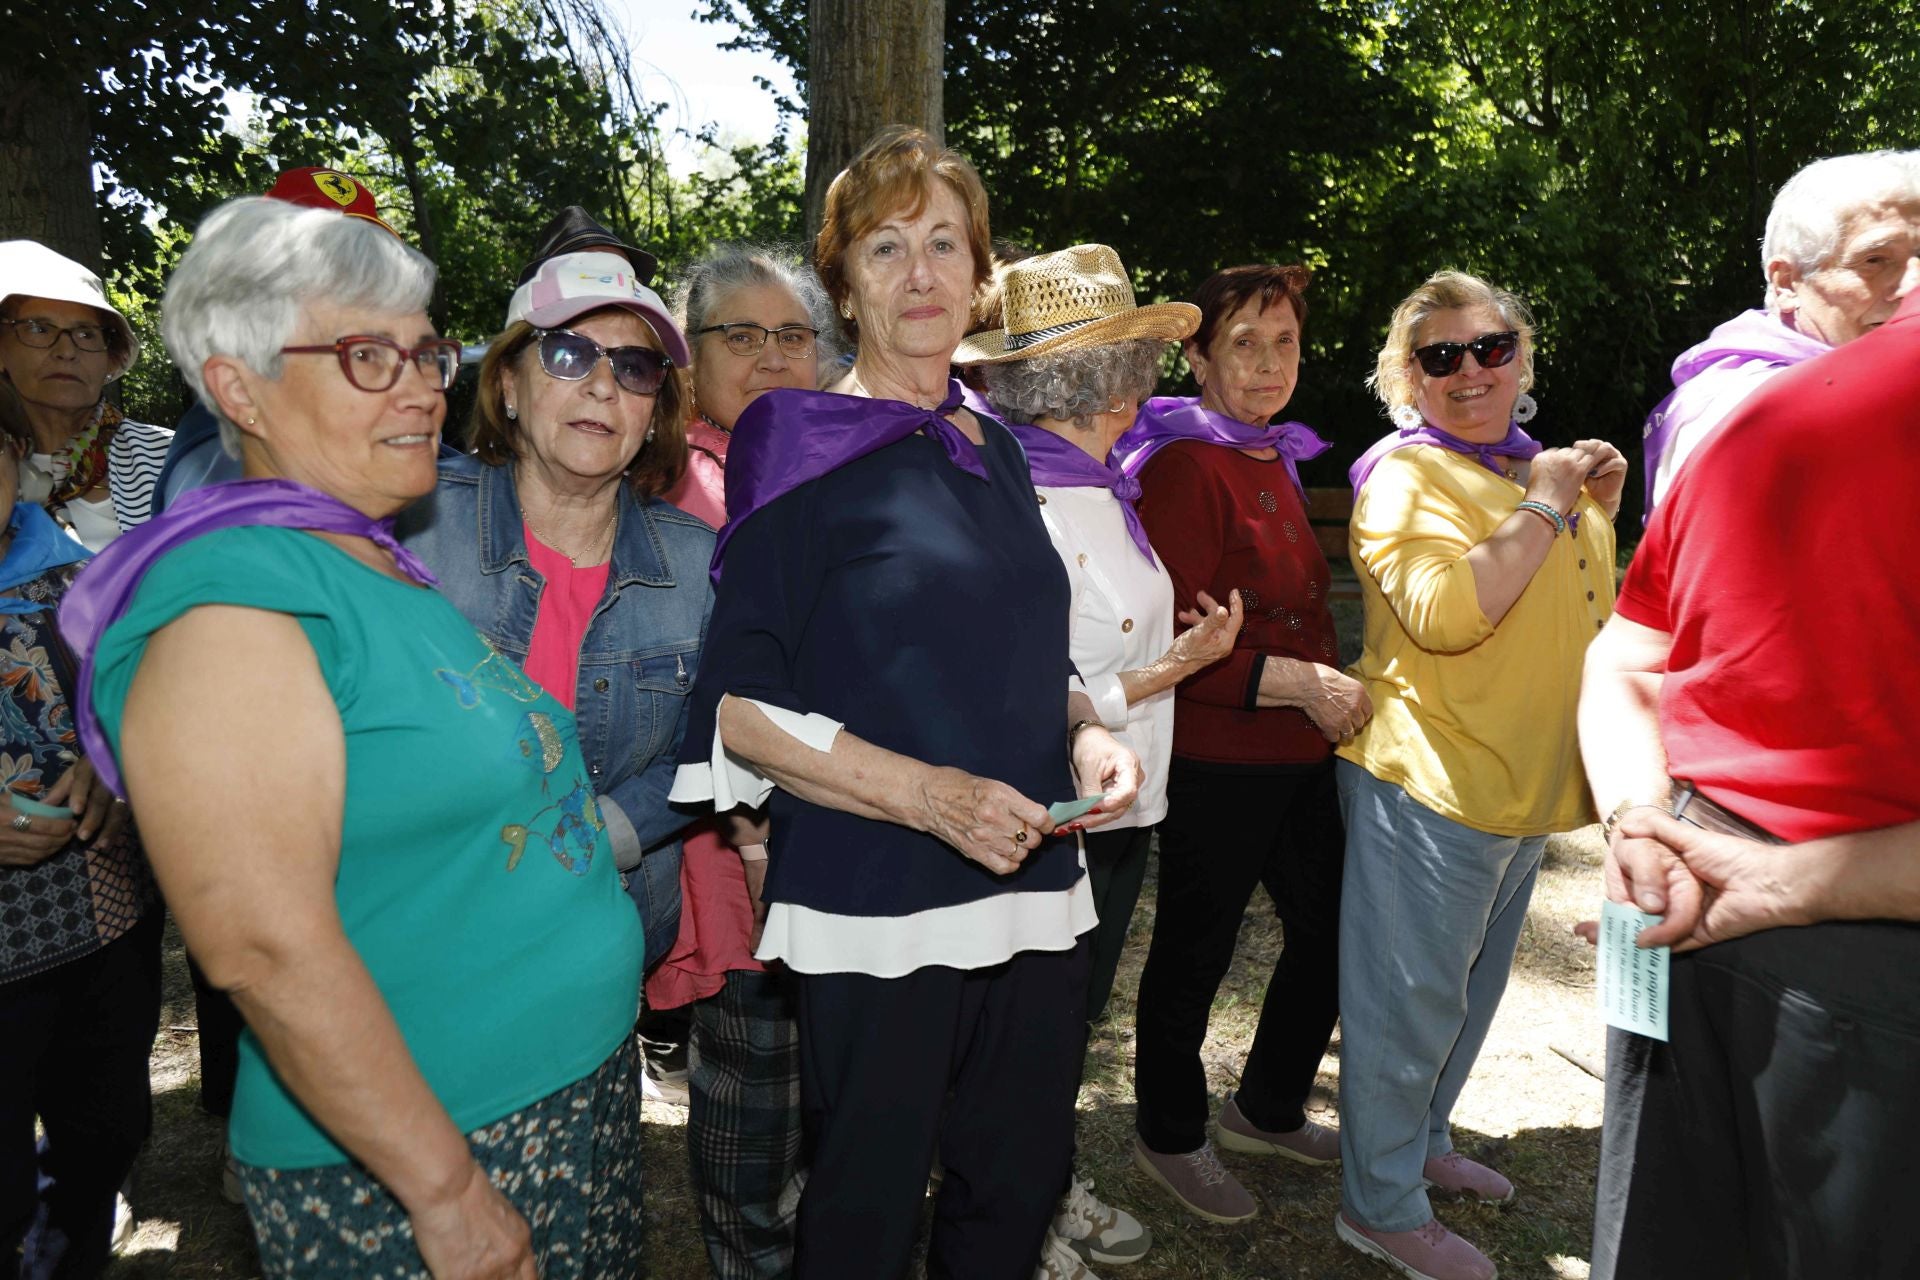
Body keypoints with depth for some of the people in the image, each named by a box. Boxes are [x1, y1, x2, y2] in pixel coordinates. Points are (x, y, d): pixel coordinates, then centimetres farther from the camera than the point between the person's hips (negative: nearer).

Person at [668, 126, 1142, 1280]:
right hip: (875, 911, -6)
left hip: (1035, 894, 6)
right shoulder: (806, 448, -7)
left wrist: (1082, 731, -1)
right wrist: (930, 794, -21)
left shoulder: (997, 452, 11)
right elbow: (740, 704, -11)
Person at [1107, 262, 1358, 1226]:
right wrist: (1301, 684, -21)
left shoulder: (1275, 460, 13)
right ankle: (1169, 1136, 31)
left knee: (1332, 928, 19)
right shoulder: (1185, 465, -16)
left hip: (1298, 752, 9)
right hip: (1215, 758, -9)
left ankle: (1267, 1109, 41)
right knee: (1195, 949, 7)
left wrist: (1334, 689, 12)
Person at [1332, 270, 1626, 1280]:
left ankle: (1421, 1144, 40)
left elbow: (1587, 616, 23)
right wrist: (1546, 508, -21)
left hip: (1522, 781, 9)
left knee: (1472, 985, 21)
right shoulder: (1406, 476, -13)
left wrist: (1600, 510, 8)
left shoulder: (1530, 470, 13)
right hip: (1429, 779, -9)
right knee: (1409, 996, 1)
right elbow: (1446, 615, -29)